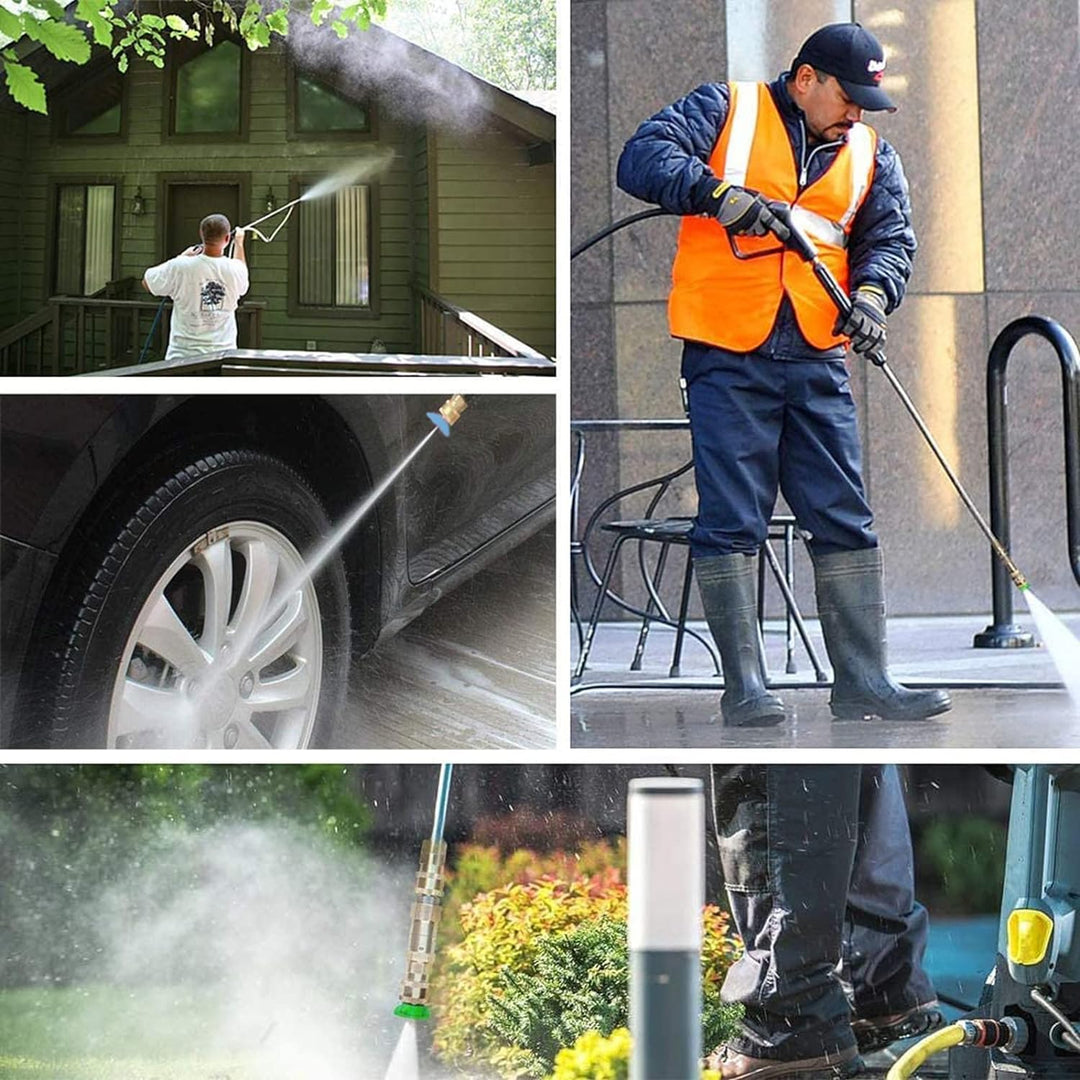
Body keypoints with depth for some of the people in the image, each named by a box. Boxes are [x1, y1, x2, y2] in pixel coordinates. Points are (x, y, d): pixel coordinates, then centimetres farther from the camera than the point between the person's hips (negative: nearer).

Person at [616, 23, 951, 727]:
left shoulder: (870, 154, 16)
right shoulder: (725, 110, 2)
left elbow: (890, 236, 8)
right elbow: (643, 158, -9)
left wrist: (873, 292, -14)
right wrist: (716, 192, -25)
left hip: (818, 360, 5)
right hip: (726, 357, -5)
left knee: (846, 523, 4)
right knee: (732, 523, -4)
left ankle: (864, 682, 10)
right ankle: (745, 689, 0)